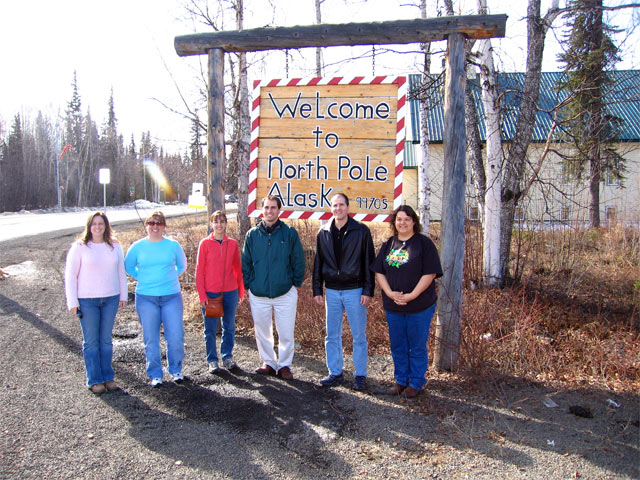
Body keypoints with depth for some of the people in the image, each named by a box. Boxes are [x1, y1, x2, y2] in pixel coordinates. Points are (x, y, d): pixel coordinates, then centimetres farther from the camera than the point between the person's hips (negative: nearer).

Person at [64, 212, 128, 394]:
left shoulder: (115, 246, 5)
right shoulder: (79, 247, -5)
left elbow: (121, 271, 12)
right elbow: (70, 274, -3)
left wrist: (123, 295, 10)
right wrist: (72, 301, -6)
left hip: (110, 299, 3)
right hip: (87, 300, -3)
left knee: (106, 340, 11)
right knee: (91, 342, 4)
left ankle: (108, 377, 21)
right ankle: (94, 380, 14)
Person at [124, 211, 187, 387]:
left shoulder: (173, 245, 3)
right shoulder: (137, 247, 2)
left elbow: (182, 265, 17)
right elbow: (128, 266, 15)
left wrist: (170, 277, 6)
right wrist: (142, 278, 5)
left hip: (171, 297, 0)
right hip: (146, 298, 0)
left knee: (176, 336, 0)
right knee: (151, 339, 6)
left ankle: (176, 370, 22)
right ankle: (155, 374, 21)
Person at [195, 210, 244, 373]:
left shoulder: (232, 244, 4)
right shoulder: (205, 243, -3)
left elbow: (238, 268, 9)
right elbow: (199, 271, -3)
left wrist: (241, 291, 7)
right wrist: (202, 295, -8)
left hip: (230, 292, 2)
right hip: (210, 293, -2)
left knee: (229, 327, 11)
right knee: (210, 329, 6)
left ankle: (227, 357, 26)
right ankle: (212, 361, 19)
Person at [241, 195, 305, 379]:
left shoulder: (290, 233, -2)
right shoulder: (252, 234, 4)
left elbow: (298, 261, 2)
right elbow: (246, 263, 9)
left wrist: (296, 283, -1)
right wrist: (248, 285, 3)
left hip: (285, 293, -2)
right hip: (258, 294, 3)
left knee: (286, 334, 4)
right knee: (262, 333, 13)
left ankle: (284, 365, 21)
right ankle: (268, 363, 30)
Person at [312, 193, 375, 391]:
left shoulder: (361, 231, -4)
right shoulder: (323, 233, 7)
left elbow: (369, 262, -5)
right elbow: (318, 263, 10)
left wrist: (368, 291, -10)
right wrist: (317, 290, 6)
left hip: (355, 291, -3)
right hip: (332, 291, 4)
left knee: (359, 336, 5)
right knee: (332, 336, 10)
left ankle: (360, 375, 18)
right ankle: (335, 373, 23)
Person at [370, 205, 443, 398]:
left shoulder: (424, 243, -5)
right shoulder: (388, 245, 9)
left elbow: (430, 273, -11)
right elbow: (379, 272, 6)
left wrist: (412, 295, -17)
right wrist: (390, 293, -8)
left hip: (419, 306, -4)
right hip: (393, 306, 4)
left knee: (417, 346, 6)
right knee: (398, 346, 13)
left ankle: (416, 383, 21)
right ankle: (401, 380, 28)